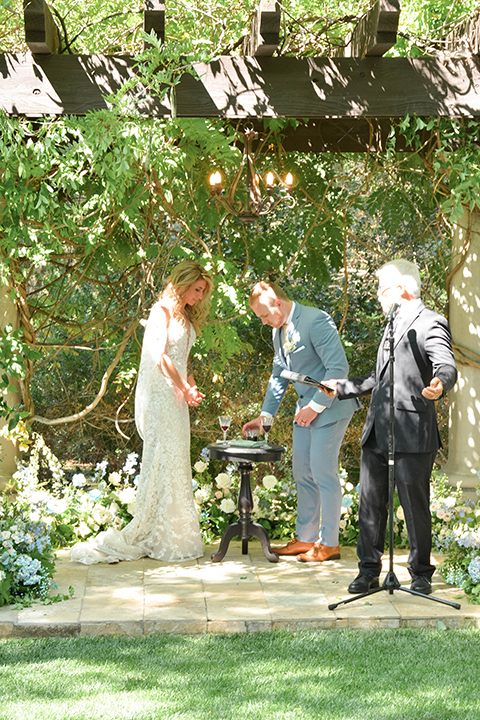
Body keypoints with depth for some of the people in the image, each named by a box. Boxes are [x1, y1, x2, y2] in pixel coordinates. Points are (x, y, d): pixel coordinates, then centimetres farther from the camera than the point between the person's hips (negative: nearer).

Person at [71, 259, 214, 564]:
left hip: (176, 395, 9)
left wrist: (190, 387, 6)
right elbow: (159, 356, -16)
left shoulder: (186, 318, 19)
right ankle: (158, 536, -5)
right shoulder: (163, 311, -8)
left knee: (177, 462, 7)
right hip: (160, 393, -9)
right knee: (164, 459, -9)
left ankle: (174, 535, 11)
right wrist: (185, 387, -15)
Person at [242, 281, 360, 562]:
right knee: (303, 475, 11)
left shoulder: (316, 321, -18)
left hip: (329, 407, -9)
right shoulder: (279, 330, 11)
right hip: (307, 407, 9)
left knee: (324, 474, -6)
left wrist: (316, 406, -20)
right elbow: (279, 375, 21)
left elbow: (338, 366, -22)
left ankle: (329, 543, 4)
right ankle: (305, 538, 20)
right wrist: (265, 414, 15)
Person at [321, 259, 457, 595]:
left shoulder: (430, 324, -8)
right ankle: (369, 570, 19)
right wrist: (341, 389, 31)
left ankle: (421, 573, 15)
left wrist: (438, 385, -46)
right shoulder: (393, 326, 20)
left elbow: (447, 365, -24)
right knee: (371, 502, 10)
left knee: (415, 505, 1)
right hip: (377, 431, 8)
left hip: (412, 434, -8)